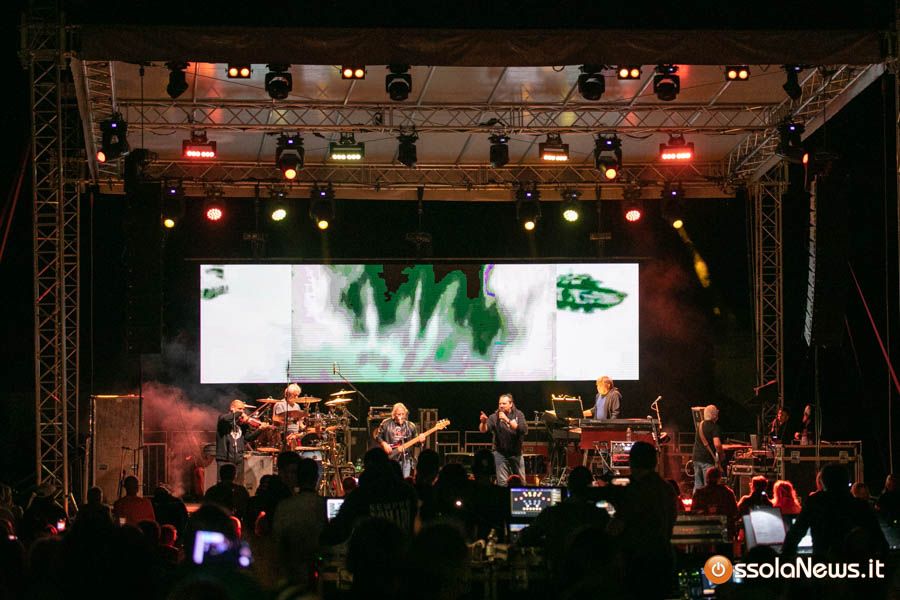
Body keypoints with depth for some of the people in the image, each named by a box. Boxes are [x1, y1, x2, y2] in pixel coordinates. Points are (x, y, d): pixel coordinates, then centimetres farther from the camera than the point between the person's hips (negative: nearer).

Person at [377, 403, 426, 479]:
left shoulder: (410, 426, 7)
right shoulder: (386, 424, 0)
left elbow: (415, 443, 11)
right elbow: (377, 436, 8)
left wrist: (419, 440, -10)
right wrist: (383, 444, -8)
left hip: (406, 458, 2)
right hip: (391, 458, -2)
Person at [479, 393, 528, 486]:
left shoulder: (518, 415, -3)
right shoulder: (495, 417, -7)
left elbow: (524, 430, -19)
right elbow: (483, 430, -19)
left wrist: (507, 420, -26)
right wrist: (483, 422, -42)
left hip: (517, 453, 2)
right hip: (501, 453, -2)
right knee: (502, 484, -8)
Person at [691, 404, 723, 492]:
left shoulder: (700, 425, 13)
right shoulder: (714, 427, -12)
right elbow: (717, 444, -24)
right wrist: (721, 454, -5)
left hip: (696, 458, 7)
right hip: (708, 459, -7)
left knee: (697, 485, 11)